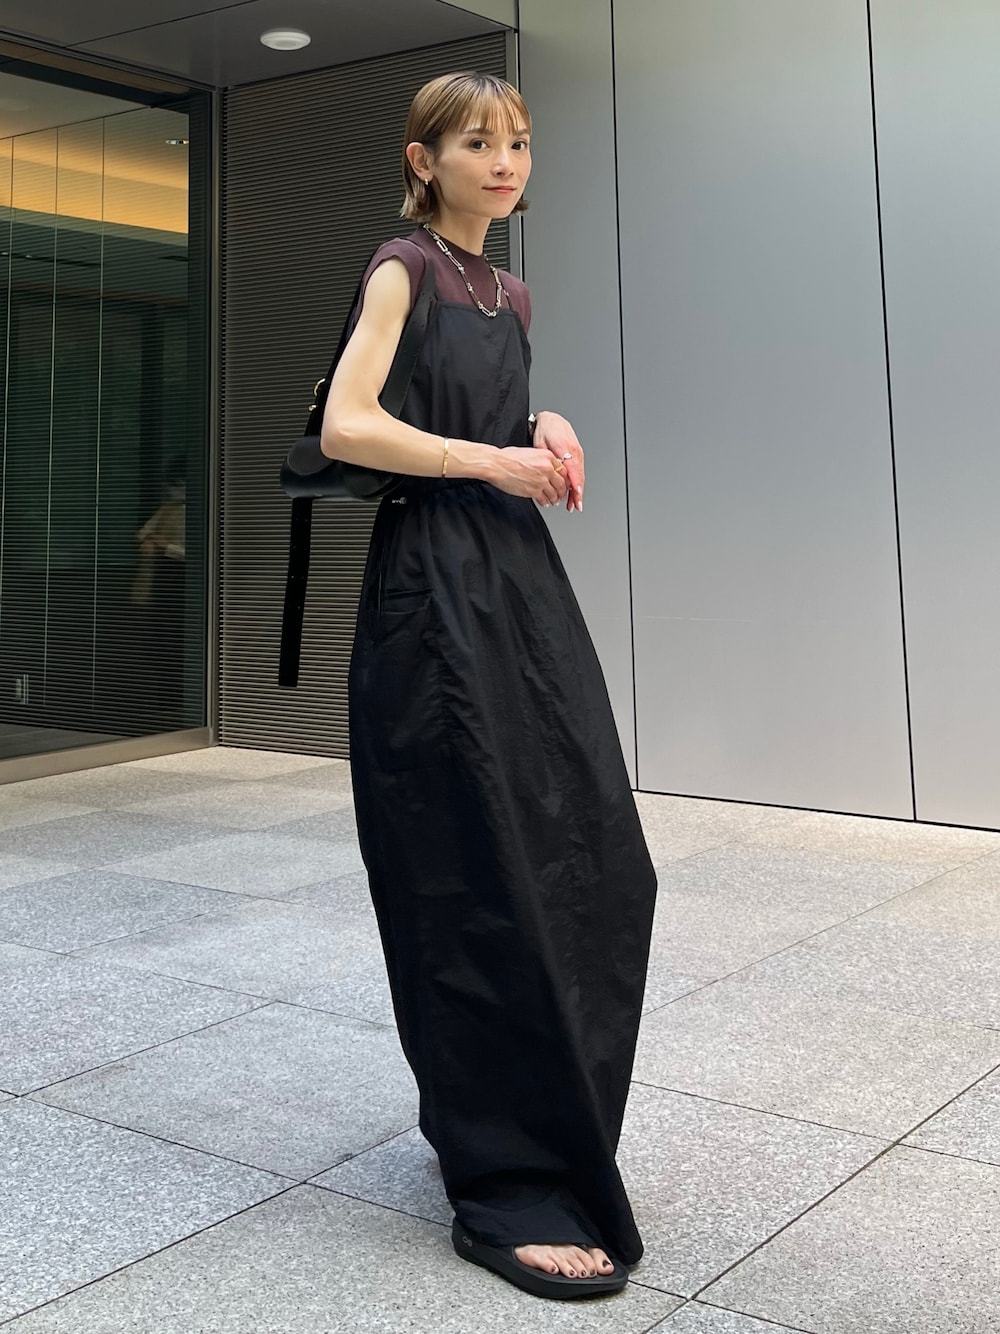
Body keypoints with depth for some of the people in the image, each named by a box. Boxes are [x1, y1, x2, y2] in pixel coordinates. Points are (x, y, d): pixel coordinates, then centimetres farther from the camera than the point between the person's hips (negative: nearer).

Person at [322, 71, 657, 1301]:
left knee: (597, 866, 7)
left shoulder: (508, 293, 18)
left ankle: (490, 1116, 25)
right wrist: (492, 458, -13)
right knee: (486, 885, -7)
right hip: (436, 594, -8)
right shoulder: (404, 269, -4)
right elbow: (346, 428, -15)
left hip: (523, 580, 8)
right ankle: (506, 1188, 2)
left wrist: (544, 432, 7)